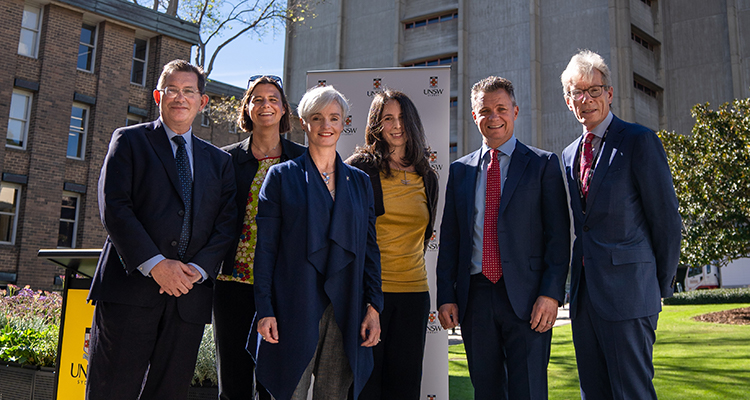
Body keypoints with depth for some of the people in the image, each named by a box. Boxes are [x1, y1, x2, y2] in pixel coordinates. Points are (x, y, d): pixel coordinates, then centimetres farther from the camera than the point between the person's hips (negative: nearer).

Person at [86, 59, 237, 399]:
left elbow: (226, 224, 8)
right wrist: (154, 264, -14)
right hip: (131, 288, -3)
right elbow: (113, 208, -4)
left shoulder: (219, 161, 18)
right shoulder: (129, 140, 8)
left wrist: (198, 269, -9)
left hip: (190, 295, 3)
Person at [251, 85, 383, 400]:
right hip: (295, 309, -3)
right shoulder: (282, 176, 4)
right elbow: (264, 248, 0)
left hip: (345, 311, 3)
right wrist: (265, 311, -7)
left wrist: (374, 306, 3)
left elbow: (370, 247, 12)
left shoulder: (360, 181, 14)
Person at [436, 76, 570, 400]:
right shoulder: (459, 170, 14)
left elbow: (558, 234, -2)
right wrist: (445, 296, 3)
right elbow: (448, 239, 12)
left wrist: (551, 293, -12)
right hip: (474, 297, 3)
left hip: (526, 298, -3)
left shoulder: (544, 164, 4)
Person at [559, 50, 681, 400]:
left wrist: (662, 285, -1)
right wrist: (577, 283, 15)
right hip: (584, 293, 7)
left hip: (627, 292, -6)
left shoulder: (639, 141, -5)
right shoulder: (569, 155, 16)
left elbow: (666, 217, -5)